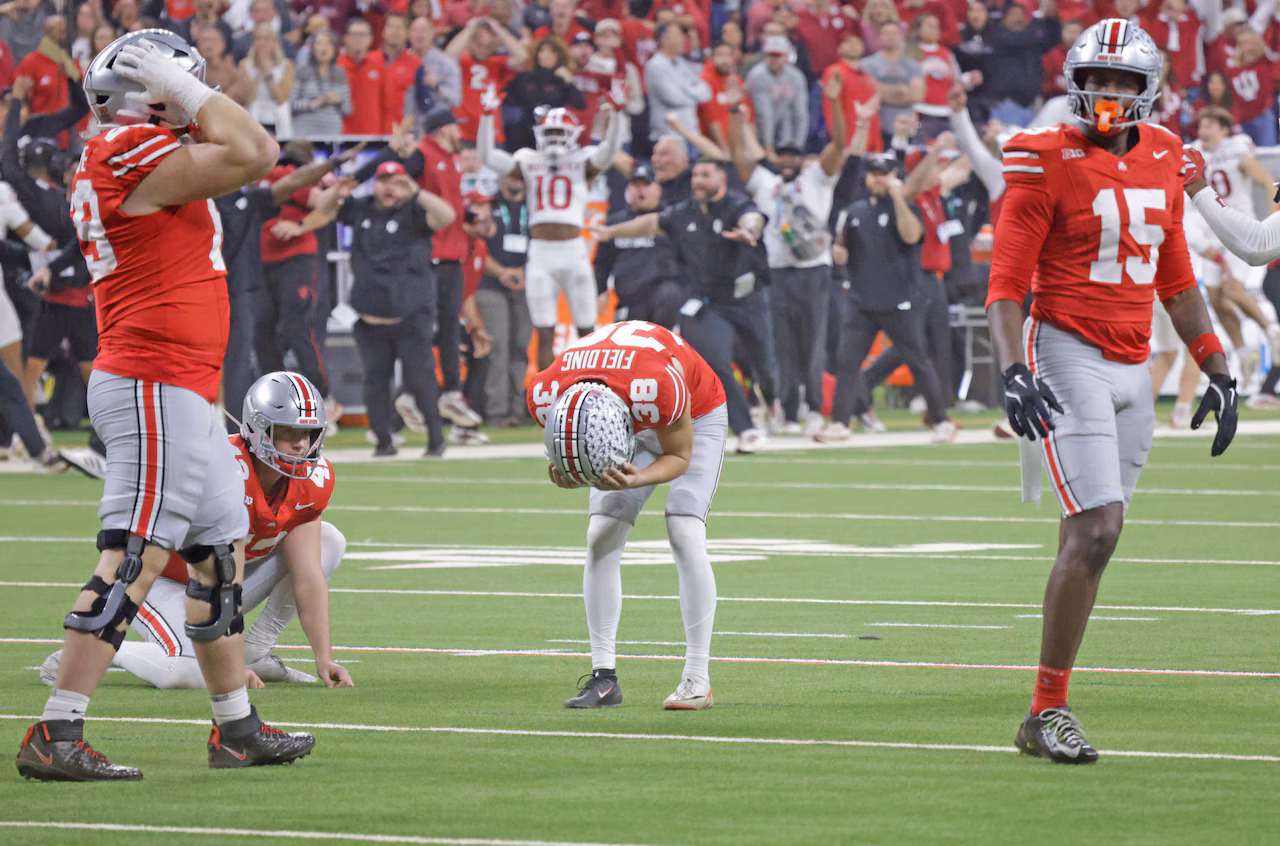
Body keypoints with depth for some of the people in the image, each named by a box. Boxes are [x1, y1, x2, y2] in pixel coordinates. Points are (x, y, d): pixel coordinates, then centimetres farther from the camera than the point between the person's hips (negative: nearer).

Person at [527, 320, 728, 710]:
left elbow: (679, 455, -24)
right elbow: (582, 446, -9)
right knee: (601, 539, -9)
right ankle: (604, 676, -4)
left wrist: (637, 479, -43)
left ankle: (697, 679, -15)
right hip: (633, 424, 4)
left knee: (685, 535, -18)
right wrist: (565, 473, -32)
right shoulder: (546, 396, -31)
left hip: (695, 417, -4)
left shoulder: (656, 388, -45)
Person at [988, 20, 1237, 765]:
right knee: (1097, 530, -16)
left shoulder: (1161, 159, 11)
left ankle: (1050, 710, 9)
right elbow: (1006, 285, -9)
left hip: (1133, 366, 6)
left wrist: (1216, 368, 18)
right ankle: (1047, 713, -11)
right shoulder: (1048, 162, -8)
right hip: (1070, 357, -6)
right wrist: (1013, 373, -22)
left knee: (1091, 539, 4)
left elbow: (1176, 279, 21)